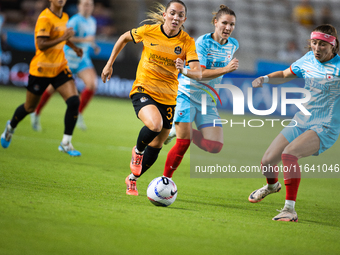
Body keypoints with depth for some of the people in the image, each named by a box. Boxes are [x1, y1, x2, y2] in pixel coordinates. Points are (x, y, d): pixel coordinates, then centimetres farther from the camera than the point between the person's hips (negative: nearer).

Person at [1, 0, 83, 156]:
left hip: (60, 67, 6)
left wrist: (73, 47, 20)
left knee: (74, 101, -15)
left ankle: (66, 143, -7)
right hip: (41, 69, -6)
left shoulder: (65, 17, 7)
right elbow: (41, 44, -27)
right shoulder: (44, 19, -19)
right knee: (30, 107, 10)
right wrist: (62, 38, -32)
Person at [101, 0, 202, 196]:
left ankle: (132, 179, 34)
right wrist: (109, 64, 12)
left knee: (156, 145, 10)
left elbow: (198, 73, -17)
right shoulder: (149, 31, -8)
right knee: (155, 124, -33)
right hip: (143, 90, -3)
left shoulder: (187, 42, -8)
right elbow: (124, 38, 12)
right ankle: (138, 151, 0)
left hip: (167, 97, 3)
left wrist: (185, 71, -39)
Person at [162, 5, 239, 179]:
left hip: (208, 101, 5)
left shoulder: (233, 45, 2)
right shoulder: (203, 42, -16)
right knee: (183, 144, -13)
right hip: (187, 95, -5)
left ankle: (181, 131, 13)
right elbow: (198, 74, -26)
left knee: (215, 146, -11)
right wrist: (225, 69, -35)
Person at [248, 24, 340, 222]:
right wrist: (265, 79, 4)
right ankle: (272, 185, 44)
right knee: (267, 162, 6)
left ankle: (290, 209, -29)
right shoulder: (308, 60, 6)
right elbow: (284, 75, 23)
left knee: (289, 154, -32)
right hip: (301, 123, 6)